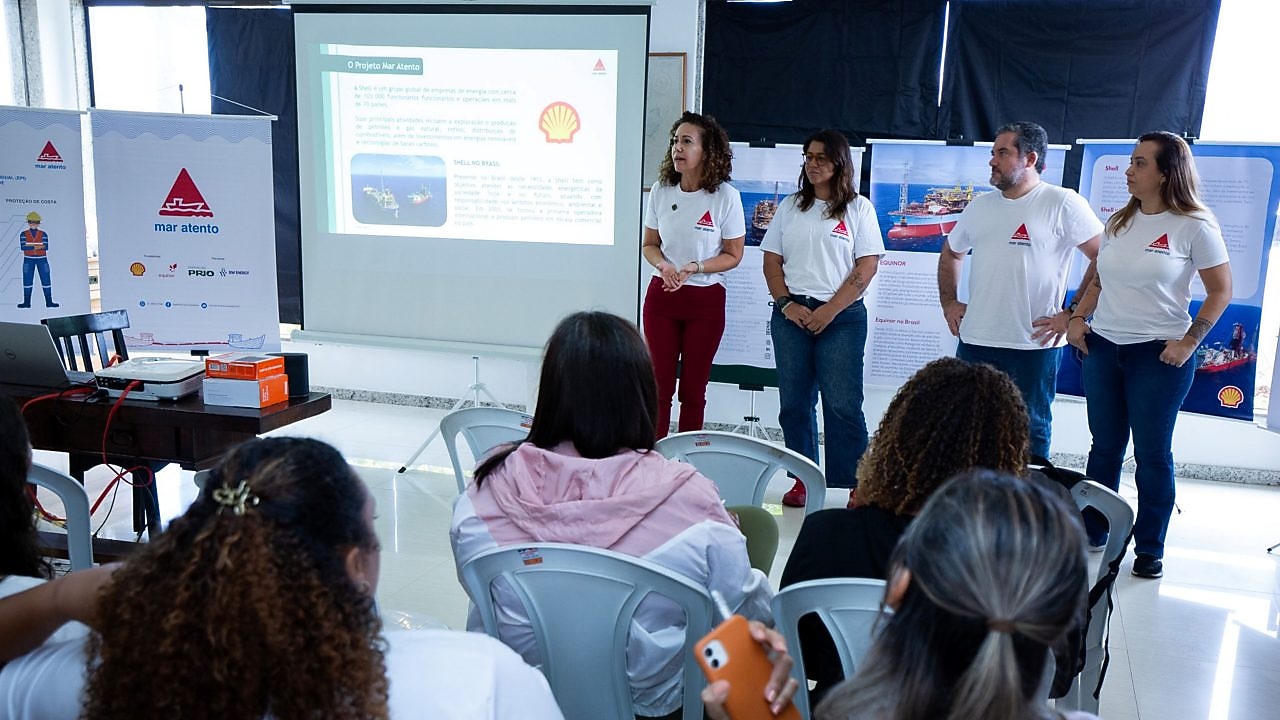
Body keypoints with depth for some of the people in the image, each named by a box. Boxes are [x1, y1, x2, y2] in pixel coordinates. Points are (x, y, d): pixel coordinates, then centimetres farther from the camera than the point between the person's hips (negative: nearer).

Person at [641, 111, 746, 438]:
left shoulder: (725, 196, -9)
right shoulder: (661, 191, 0)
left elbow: (733, 255, -4)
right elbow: (649, 244, 9)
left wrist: (694, 268, -20)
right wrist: (663, 266, -14)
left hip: (706, 300, -2)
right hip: (661, 294, 3)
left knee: (693, 389, 8)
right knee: (658, 384, 2)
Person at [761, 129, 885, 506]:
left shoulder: (858, 208, 3)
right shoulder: (790, 206, 13)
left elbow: (867, 266, -4)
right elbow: (771, 261, 11)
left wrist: (829, 311, -11)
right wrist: (787, 303, -5)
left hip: (842, 316, -4)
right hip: (791, 314, 4)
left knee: (843, 404, -6)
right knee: (795, 403, 6)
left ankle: (857, 485, 0)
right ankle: (803, 480, 15)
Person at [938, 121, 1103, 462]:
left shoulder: (1063, 203, -6)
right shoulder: (980, 205, 12)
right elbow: (950, 254, 26)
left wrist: (1072, 313, -12)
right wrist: (948, 302, 14)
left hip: (1034, 344, -5)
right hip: (974, 342, 5)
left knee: (1030, 434, 8)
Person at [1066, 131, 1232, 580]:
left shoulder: (1194, 226, -7)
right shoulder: (1120, 222, 9)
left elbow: (1221, 291, -4)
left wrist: (1189, 342, -12)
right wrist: (1079, 318, 4)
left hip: (1159, 355, -5)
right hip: (1103, 348, 5)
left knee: (1152, 452, 3)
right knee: (1104, 446, 13)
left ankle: (1150, 548, 16)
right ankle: (1091, 533, 26)